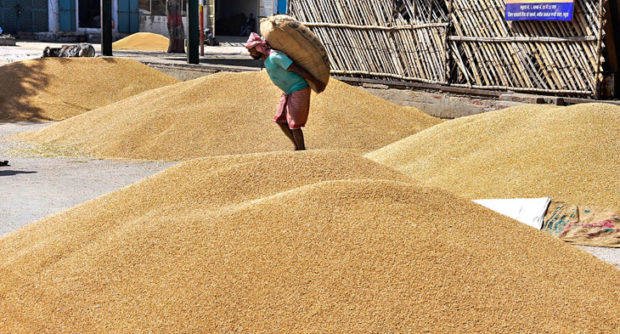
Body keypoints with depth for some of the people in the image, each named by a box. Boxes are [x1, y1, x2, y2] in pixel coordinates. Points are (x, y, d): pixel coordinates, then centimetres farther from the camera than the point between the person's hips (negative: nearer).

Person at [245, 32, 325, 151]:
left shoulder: (275, 56, -23)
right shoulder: (267, 58, 8)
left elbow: (297, 69, -23)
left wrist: (316, 82, -20)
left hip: (299, 90, -10)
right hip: (289, 91, 10)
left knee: (293, 124, -7)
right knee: (280, 120, 11)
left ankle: (302, 150, 7)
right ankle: (297, 147, 22)